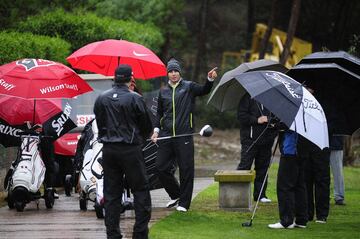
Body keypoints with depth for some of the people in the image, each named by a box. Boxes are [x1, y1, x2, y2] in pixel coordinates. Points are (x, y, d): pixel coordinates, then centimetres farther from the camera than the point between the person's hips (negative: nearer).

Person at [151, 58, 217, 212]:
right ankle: (175, 195, 25)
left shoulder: (188, 87, 4)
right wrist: (156, 130, 9)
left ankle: (184, 202, 7)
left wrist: (210, 80, -32)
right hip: (166, 136, 4)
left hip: (184, 136, -4)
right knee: (161, 168, 5)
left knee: (186, 169, -2)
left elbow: (204, 90, -13)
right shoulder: (163, 92, 15)